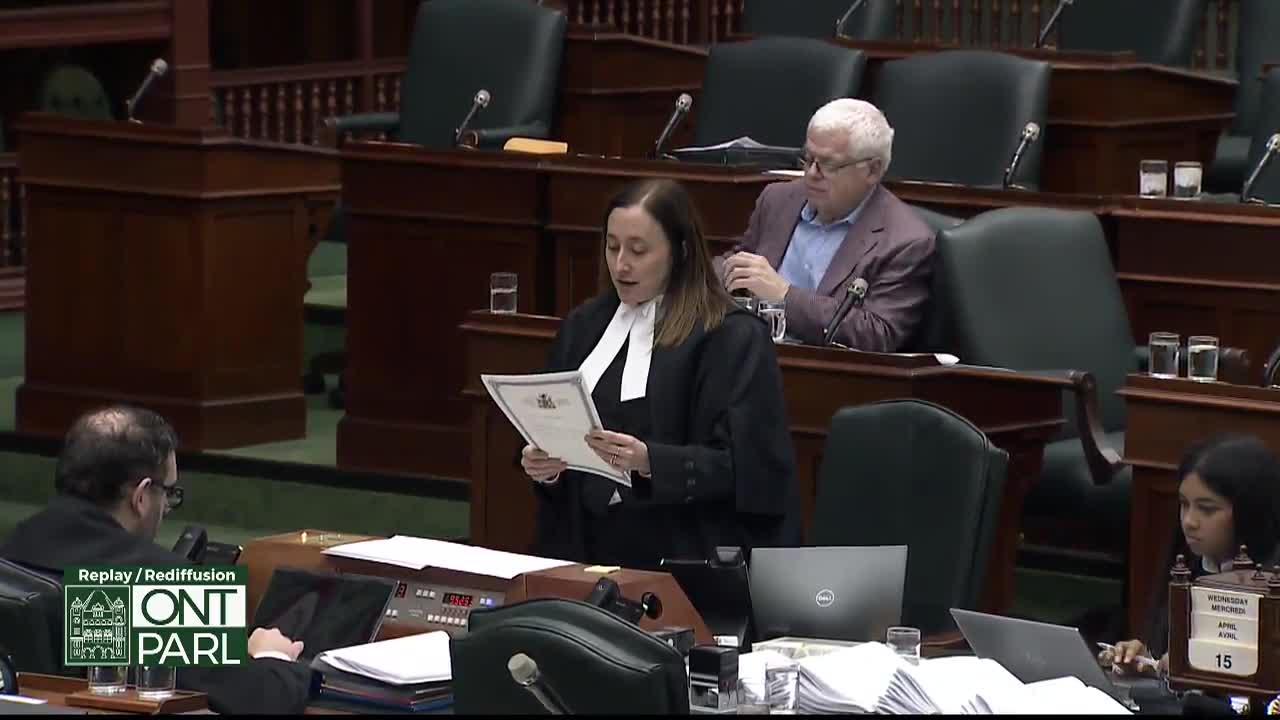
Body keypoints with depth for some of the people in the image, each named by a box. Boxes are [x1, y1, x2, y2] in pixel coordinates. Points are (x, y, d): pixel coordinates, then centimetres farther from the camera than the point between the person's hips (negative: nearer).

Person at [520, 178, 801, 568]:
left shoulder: (733, 337, -1)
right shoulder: (584, 325, 18)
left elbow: (740, 465, -7)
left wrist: (649, 462, -21)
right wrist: (541, 466, 0)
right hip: (583, 547, 4)